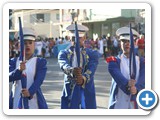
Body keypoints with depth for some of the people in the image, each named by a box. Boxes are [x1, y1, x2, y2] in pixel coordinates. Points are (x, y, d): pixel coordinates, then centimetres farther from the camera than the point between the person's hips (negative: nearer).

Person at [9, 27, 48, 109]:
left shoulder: (40, 62, 3)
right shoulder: (13, 62, 9)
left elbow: (39, 80, -10)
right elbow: (9, 77, -7)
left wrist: (30, 92, -28)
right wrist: (19, 70, -27)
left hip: (34, 102, -1)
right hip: (16, 102, 1)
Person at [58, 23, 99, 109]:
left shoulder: (92, 54, 5)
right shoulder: (64, 53, 6)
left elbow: (91, 69, -13)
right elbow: (63, 65, -17)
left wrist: (83, 78, -36)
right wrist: (72, 70, -41)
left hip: (87, 91, 0)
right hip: (69, 91, 0)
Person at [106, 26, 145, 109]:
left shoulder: (142, 62, 9)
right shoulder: (114, 61, 4)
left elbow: (143, 79, -8)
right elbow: (117, 75, -16)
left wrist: (136, 88, -29)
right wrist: (127, 83, -37)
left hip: (137, 103, 2)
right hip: (119, 104, -1)